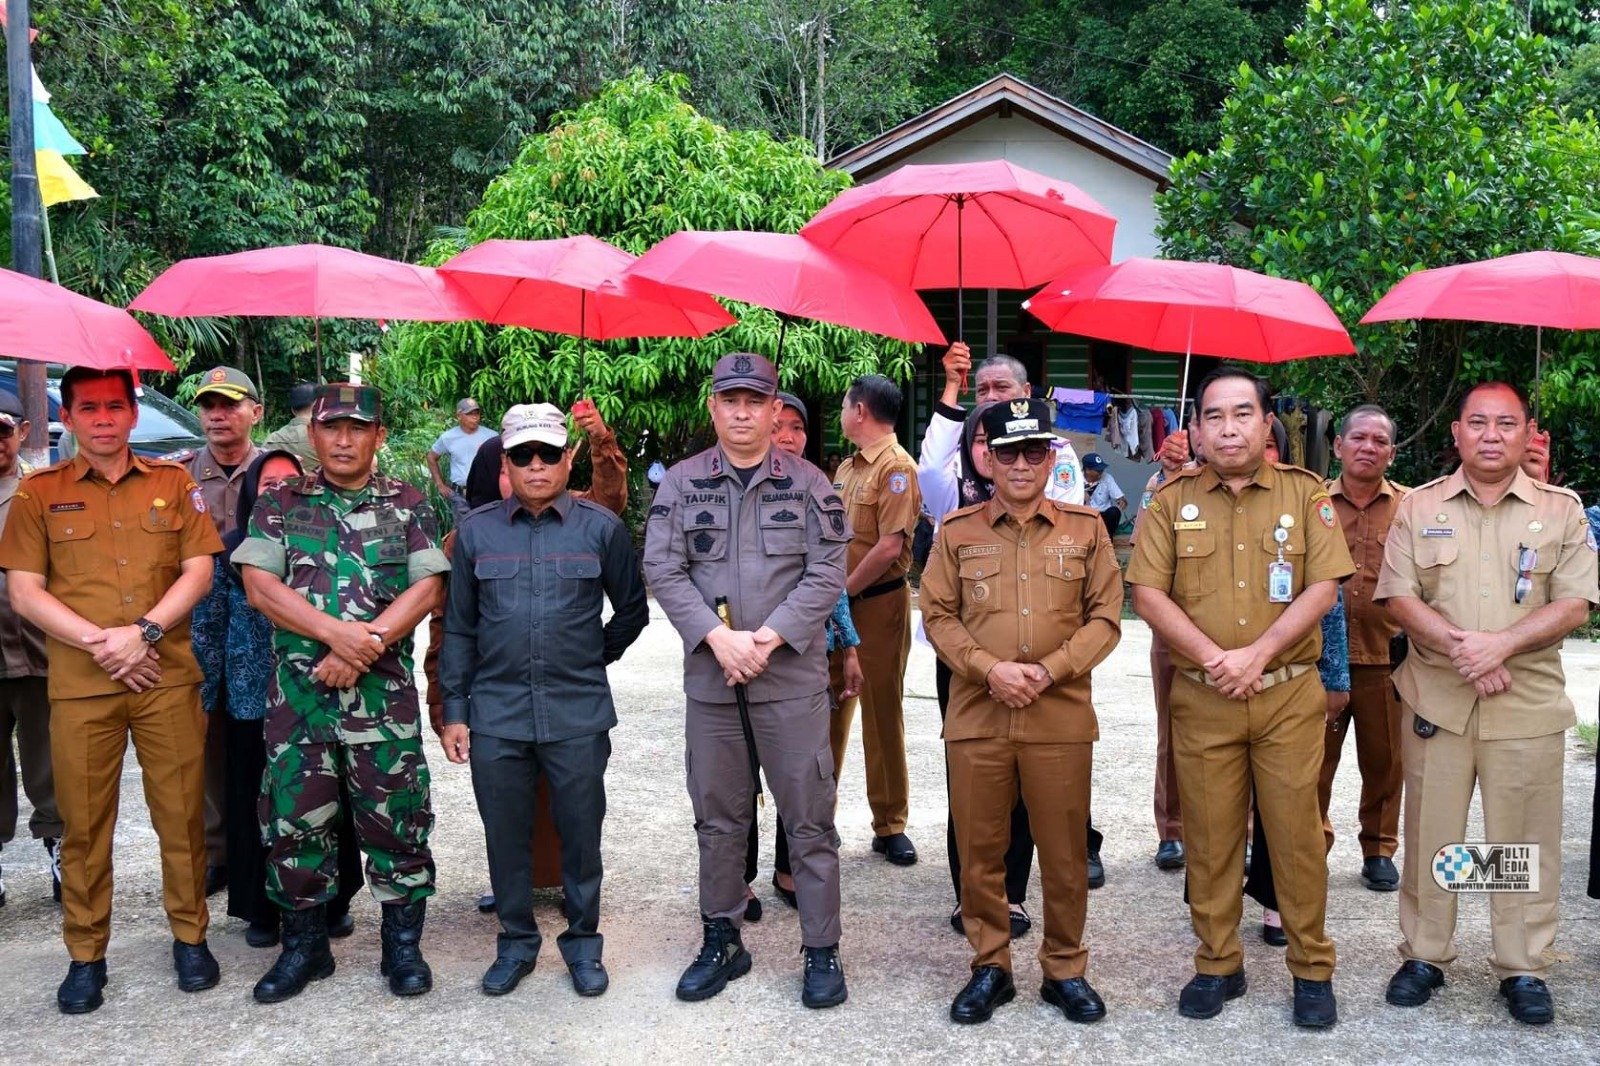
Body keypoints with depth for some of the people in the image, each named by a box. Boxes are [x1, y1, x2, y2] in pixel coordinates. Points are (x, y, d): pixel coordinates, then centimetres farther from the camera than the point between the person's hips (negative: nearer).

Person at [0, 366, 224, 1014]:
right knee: (83, 822, 5)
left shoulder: (174, 484, 9)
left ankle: (190, 936, 19)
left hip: (168, 678, 0)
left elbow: (198, 571, 3)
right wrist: (99, 642, -10)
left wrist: (144, 632, -11)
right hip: (78, 685, 0)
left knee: (181, 814, 4)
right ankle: (85, 954, 18)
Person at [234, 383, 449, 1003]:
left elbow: (426, 589, -4)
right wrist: (335, 632, -16)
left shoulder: (408, 506, 6)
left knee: (395, 817, 3)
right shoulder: (280, 505, 8)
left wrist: (363, 647, -15)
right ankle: (304, 946, 24)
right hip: (296, 689, 1)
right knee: (295, 818, 8)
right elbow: (259, 584, -3)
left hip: (383, 690, -1)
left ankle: (403, 946, 17)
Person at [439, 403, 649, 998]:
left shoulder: (601, 528, -1)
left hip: (579, 714, -1)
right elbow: (459, 627, 7)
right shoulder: (476, 530, 4)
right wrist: (454, 710, 5)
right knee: (505, 834, 10)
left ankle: (583, 943, 25)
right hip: (496, 714, 1)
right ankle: (516, 942, 27)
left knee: (581, 833, 8)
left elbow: (632, 610, 11)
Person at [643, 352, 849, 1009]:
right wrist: (717, 637, -14)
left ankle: (822, 950, 15)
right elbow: (662, 570, -2)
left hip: (793, 679, -1)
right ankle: (721, 941, 27)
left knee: (809, 819, 3)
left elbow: (827, 574, -4)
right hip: (710, 679, 2)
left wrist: (769, 638, -14)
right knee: (718, 819, 13)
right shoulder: (681, 484, 4)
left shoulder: (808, 484, 1)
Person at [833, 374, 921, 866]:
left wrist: (842, 592, -15)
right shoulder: (847, 468, 14)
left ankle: (890, 825, 11)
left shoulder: (897, 468, -13)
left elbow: (889, 547, -20)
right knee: (830, 708, 12)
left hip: (877, 604, -8)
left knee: (882, 712, 1)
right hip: (837, 604, 8)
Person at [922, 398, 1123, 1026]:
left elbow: (1105, 616, 2)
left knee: (1064, 852, 7)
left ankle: (1066, 970, 23)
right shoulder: (957, 530, 6)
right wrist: (991, 669, -12)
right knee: (979, 851, 8)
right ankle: (990, 967, 23)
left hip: (1061, 717, 0)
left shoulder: (1085, 528, 5)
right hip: (977, 716, 1)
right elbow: (938, 616, 3)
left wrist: (1050, 670, -12)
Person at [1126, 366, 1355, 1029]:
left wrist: (1257, 653, -15)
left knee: (1296, 830, 2)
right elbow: (1148, 594, -2)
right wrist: (1213, 657, -13)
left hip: (1289, 695, -1)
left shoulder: (1305, 494, 3)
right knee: (1209, 836, 7)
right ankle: (1218, 965, 21)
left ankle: (1312, 969, 17)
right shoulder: (1172, 500, 4)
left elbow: (1324, 587, -5)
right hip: (1200, 701, 1)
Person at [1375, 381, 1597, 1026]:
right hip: (1435, 701, 1)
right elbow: (1398, 597, -1)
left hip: (1529, 705, 0)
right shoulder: (1419, 507, 6)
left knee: (1525, 842, 4)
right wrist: (1459, 647, -14)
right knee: (1430, 833, 8)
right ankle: (1424, 956, 20)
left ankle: (1523, 968, 18)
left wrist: (1502, 644, -16)